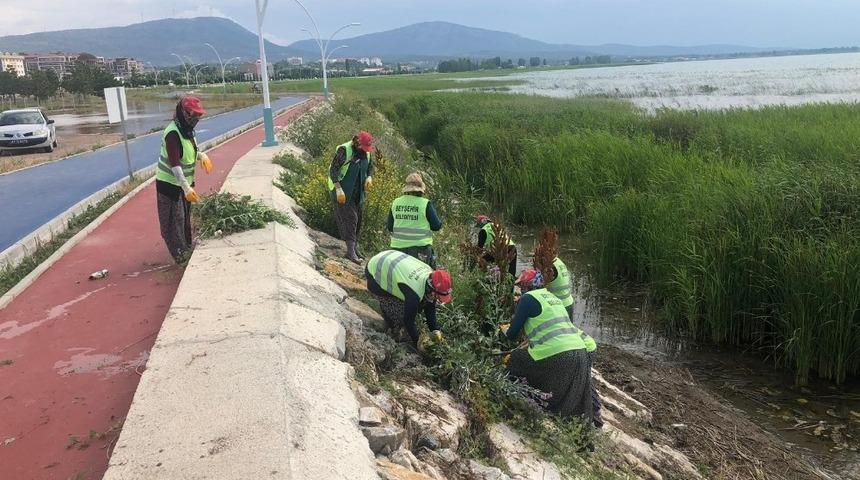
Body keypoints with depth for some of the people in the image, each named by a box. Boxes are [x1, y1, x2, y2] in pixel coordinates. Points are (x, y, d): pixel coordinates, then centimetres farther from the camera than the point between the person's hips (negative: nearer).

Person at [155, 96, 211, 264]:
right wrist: (187, 187, -42)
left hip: (183, 182, 9)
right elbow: (174, 163, -34)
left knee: (185, 218, 21)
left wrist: (202, 155, -5)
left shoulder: (186, 129, 2)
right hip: (170, 184, -9)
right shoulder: (173, 133, -26)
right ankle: (180, 255, 8)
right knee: (173, 222, 0)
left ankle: (187, 248, 36)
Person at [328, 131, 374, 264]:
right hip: (343, 192, -7)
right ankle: (351, 251, -15)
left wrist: (369, 177, -5)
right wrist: (339, 189, -24)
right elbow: (333, 170, -17)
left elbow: (370, 167, 17)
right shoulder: (343, 150, -16)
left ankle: (354, 248, 23)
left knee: (358, 220, 11)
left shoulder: (367, 152, 3)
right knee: (350, 218, -14)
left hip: (358, 192, 7)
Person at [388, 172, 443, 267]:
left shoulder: (395, 203, 2)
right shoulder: (425, 204, -9)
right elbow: (436, 226, -5)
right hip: (419, 247, -4)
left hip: (398, 246, 4)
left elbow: (390, 227, 9)